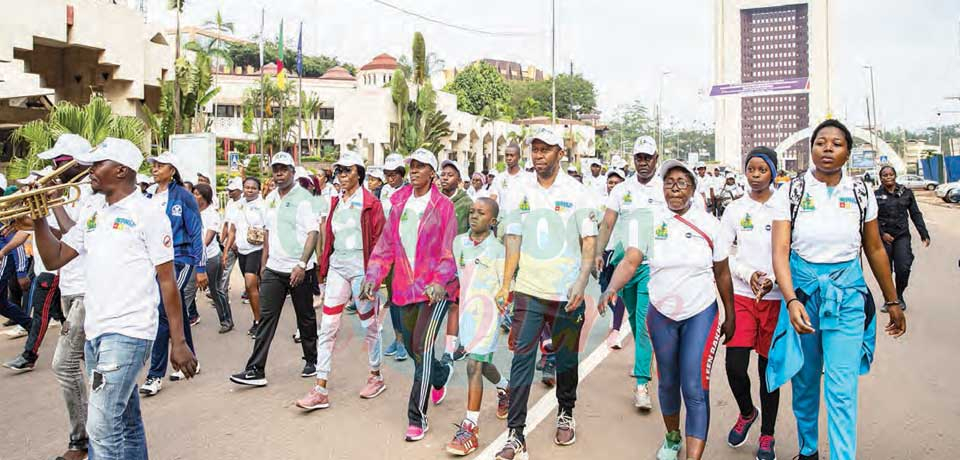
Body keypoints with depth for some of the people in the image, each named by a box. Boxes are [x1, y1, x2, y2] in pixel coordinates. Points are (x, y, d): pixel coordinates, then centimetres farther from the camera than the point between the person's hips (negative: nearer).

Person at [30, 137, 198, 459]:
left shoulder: (147, 213, -7)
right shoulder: (91, 215, 14)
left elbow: (167, 282, -7)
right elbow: (53, 259, 16)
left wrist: (178, 342, -9)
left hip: (128, 332, -7)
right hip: (95, 331, 7)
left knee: (102, 425, -11)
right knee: (126, 423, 16)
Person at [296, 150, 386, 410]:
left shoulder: (370, 203, -6)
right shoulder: (336, 202, 12)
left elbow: (379, 241, -8)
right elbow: (329, 237, 16)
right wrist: (325, 270, 13)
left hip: (361, 268, -5)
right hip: (337, 267, 6)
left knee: (369, 325, 9)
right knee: (327, 328, 1)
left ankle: (376, 377, 28)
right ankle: (320, 391, 4)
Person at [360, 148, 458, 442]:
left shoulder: (443, 206, -4)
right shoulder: (398, 205, 9)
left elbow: (449, 251, -8)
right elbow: (385, 246, 10)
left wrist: (440, 281, -22)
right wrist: (373, 277, 0)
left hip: (434, 289, -5)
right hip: (405, 288, 6)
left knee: (421, 347, -14)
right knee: (411, 347, 17)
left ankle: (417, 417, -4)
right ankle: (441, 375, 49)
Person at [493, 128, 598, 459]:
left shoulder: (577, 192, -1)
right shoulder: (520, 192, 5)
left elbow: (589, 242, -2)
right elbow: (513, 240, 5)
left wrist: (582, 282, -14)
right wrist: (506, 284, -3)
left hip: (567, 293, -1)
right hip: (529, 291, 1)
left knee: (566, 358, 13)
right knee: (521, 360, -2)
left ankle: (566, 414, 36)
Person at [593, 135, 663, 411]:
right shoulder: (621, 190, 9)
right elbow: (607, 224, 3)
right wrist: (599, 252, -10)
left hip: (652, 264, -4)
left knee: (645, 322, -13)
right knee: (634, 319, 17)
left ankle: (642, 383, -13)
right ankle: (643, 360, 41)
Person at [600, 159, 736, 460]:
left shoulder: (709, 224, -4)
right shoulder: (650, 221, -4)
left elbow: (722, 274, 4)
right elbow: (630, 262, -13)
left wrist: (730, 316, 8)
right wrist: (612, 288, -31)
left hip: (701, 314, -2)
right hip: (661, 314, 2)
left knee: (695, 389, -9)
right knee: (667, 382, 17)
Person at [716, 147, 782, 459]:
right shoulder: (735, 209, 5)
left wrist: (772, 280, -14)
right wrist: (748, 275, -11)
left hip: (776, 297, -1)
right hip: (741, 295, 1)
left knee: (769, 367, 6)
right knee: (735, 366, -8)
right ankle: (747, 413, 24)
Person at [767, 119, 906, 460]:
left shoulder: (861, 194, 1)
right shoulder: (790, 193, -5)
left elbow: (875, 250, 11)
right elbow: (780, 251, -13)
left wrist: (892, 302, 16)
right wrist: (792, 300, -26)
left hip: (847, 294, 0)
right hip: (802, 290, 0)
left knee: (842, 388, -6)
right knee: (804, 382, 12)